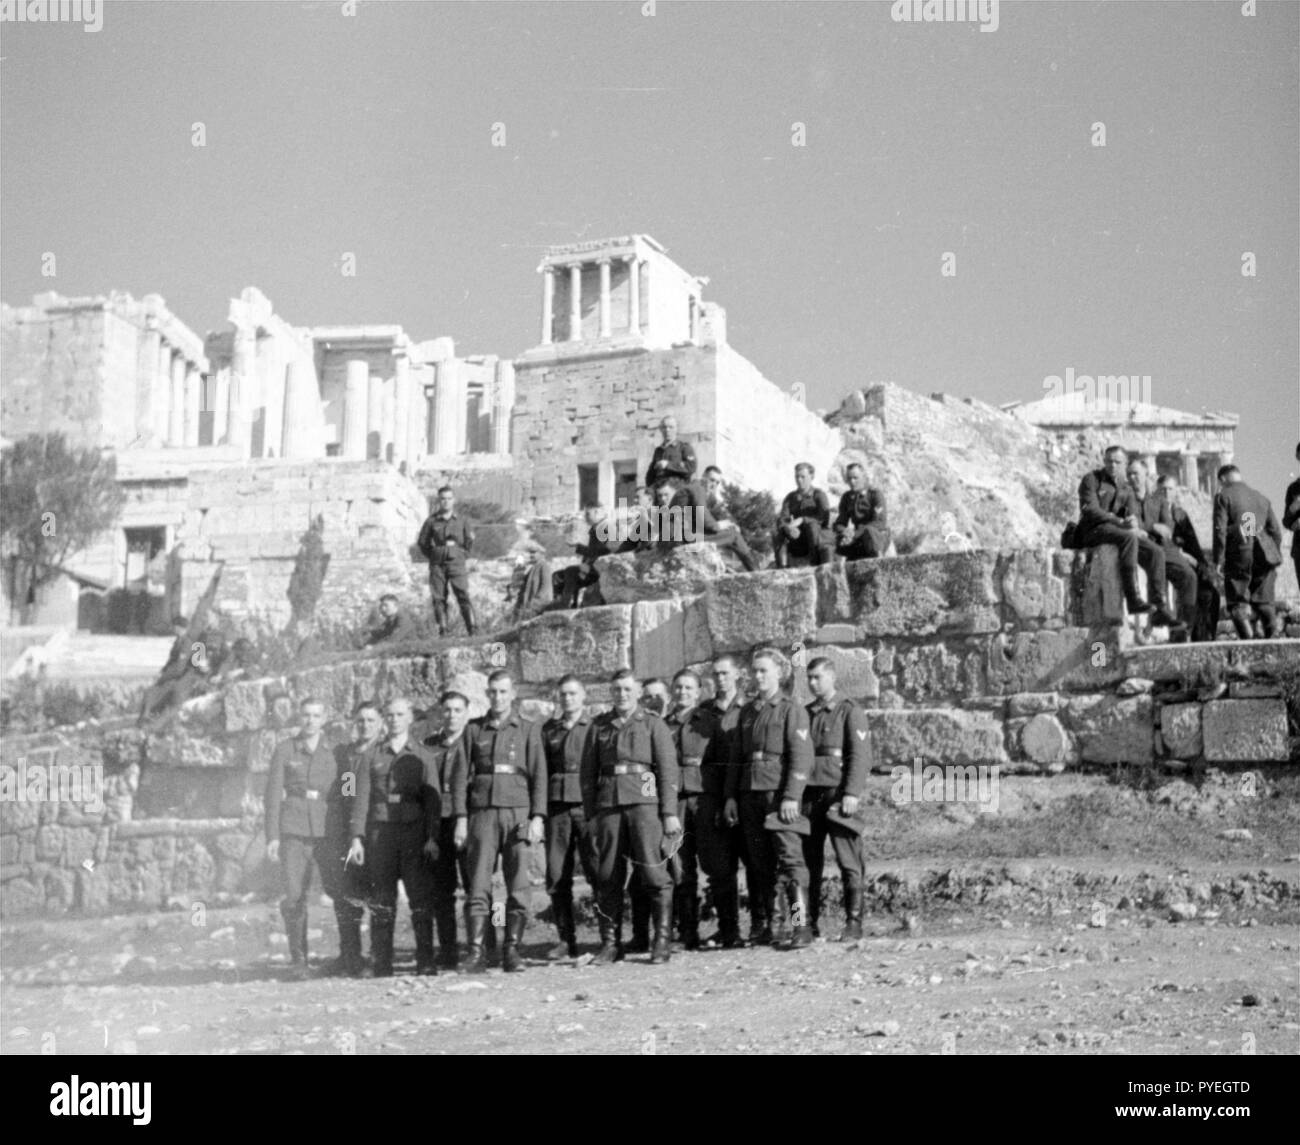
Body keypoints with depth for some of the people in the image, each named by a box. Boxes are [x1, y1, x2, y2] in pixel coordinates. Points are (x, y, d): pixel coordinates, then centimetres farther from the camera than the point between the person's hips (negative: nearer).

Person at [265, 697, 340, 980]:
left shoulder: (334, 753, 9)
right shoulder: (284, 751, 7)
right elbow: (273, 794, 5)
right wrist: (272, 836, -3)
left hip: (327, 830, 1)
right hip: (293, 831, -1)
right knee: (294, 895, -8)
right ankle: (298, 959, 3)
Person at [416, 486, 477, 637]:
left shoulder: (461, 521, 5)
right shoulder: (431, 521, 4)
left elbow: (470, 541, 13)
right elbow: (422, 542, 11)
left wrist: (461, 554, 5)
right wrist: (432, 556, 6)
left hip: (456, 563, -1)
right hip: (437, 565, 1)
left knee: (463, 595, -10)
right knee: (438, 598, 0)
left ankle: (472, 629, -11)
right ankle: (442, 631, 4)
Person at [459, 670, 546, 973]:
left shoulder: (528, 729, 10)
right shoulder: (474, 729, 13)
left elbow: (539, 775, 6)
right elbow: (463, 775, 11)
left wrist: (537, 817, -4)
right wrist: (461, 818, 4)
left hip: (517, 812, -1)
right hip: (483, 812, 1)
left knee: (518, 886, -3)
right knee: (479, 884, -5)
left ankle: (512, 950, 1)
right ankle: (476, 951, -5)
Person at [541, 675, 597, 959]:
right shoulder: (548, 729, 15)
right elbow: (541, 770, 13)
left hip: (587, 805, -3)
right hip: (557, 806, 3)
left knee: (597, 870, -6)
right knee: (557, 876, 2)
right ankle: (566, 939, 9)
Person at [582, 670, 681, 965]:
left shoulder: (653, 724, 6)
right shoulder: (600, 726, 15)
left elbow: (668, 771, 1)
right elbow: (588, 772, 15)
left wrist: (670, 813, -6)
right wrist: (591, 815, 8)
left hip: (644, 801, -3)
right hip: (608, 804, 3)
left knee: (654, 873, -7)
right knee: (608, 877, 3)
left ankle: (662, 941, -1)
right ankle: (610, 943, 10)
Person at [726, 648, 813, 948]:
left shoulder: (792, 710, 1)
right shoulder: (746, 712, 18)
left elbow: (801, 757, -7)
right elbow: (736, 757, 19)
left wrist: (791, 797, -16)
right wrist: (731, 796, 11)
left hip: (779, 793, -5)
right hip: (749, 794, 6)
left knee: (790, 858, -10)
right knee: (758, 863, 5)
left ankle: (802, 924, -11)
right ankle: (765, 926, 8)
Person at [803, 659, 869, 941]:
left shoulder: (850, 711, 2)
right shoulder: (804, 714, 19)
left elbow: (861, 756, -6)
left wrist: (851, 794, -15)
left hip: (837, 793, -5)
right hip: (809, 795, 5)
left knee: (849, 862, -6)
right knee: (809, 862, 2)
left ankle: (853, 923, -3)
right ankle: (810, 924, 7)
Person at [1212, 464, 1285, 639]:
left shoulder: (1223, 496, -1)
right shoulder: (1262, 498, 16)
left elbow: (1220, 530, -9)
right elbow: (1276, 531, 14)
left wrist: (1218, 559, -5)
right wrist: (1275, 556, 20)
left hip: (1238, 559, -4)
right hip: (1264, 558, 4)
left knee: (1238, 603, 3)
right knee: (1264, 601, 12)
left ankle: (1248, 640, -8)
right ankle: (1274, 634, -1)